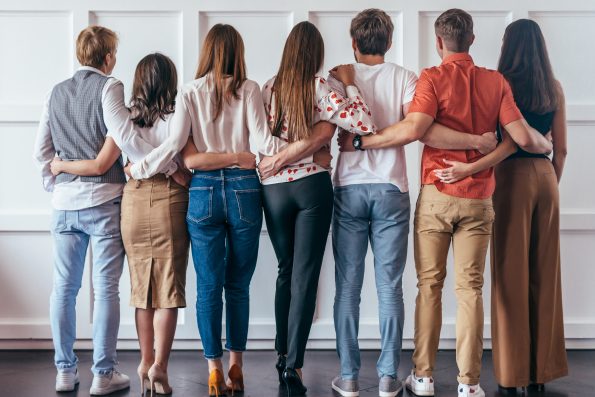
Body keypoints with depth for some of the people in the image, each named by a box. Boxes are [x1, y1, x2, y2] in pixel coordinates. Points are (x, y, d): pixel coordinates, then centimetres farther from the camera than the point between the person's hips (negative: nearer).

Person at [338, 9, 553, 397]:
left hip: (436, 196, -2)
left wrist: (360, 142, -11)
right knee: (470, 288, 5)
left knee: (429, 285, 8)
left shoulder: (433, 78, -7)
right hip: (479, 200, 2)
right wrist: (545, 145, 18)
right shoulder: (496, 82, 2)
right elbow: (522, 136, -4)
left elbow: (413, 128, -21)